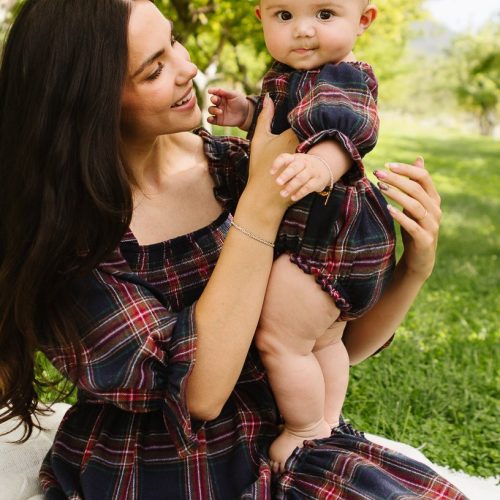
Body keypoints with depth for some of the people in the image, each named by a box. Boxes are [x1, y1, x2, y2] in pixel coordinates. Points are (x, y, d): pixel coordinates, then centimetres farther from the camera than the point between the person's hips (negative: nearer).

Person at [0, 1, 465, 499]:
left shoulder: (235, 168, -4)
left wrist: (413, 270, -15)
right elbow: (197, 391, -21)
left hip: (277, 448, 4)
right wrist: (263, 200, -22)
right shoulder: (62, 221, -14)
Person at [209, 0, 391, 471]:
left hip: (326, 237, -11)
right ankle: (328, 422, 39)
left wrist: (321, 165, -60)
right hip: (328, 237, 11)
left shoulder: (341, 79, -20)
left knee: (280, 338, -4)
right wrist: (247, 114, 7)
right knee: (324, 340, 23)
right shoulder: (291, 77, 12)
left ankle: (306, 431, 15)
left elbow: (343, 131, -40)